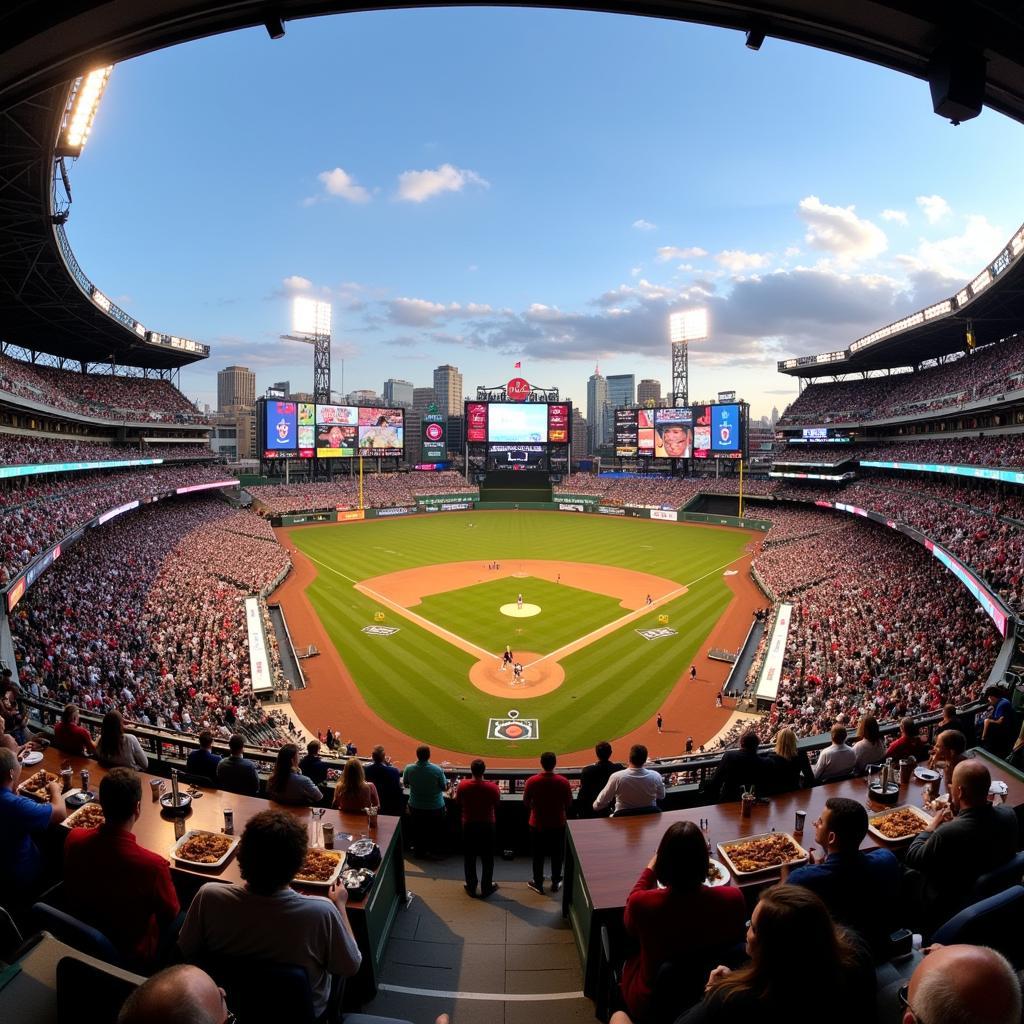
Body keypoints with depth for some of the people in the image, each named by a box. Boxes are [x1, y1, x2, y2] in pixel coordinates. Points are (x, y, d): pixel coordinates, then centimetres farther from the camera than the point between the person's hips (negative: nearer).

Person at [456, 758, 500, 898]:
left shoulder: (463, 786, -16)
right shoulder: (492, 787, -19)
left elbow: (458, 803, 0)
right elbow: (497, 805, -4)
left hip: (468, 826, 1)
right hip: (487, 826, -1)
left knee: (469, 858, 17)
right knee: (487, 859, 15)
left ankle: (471, 887, 27)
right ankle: (486, 888, 24)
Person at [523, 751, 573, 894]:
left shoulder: (532, 781, -18)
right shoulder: (563, 782, -17)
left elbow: (526, 803, -6)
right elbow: (569, 804, -5)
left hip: (537, 825, 0)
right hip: (558, 824, 0)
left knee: (538, 855, 17)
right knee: (557, 855, 19)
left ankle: (538, 884, 29)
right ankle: (555, 883, 32)